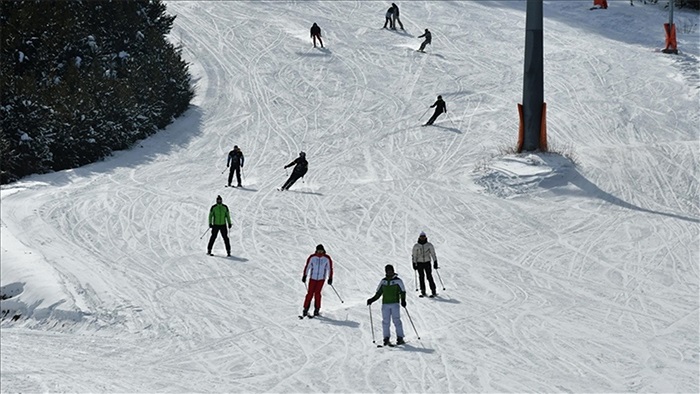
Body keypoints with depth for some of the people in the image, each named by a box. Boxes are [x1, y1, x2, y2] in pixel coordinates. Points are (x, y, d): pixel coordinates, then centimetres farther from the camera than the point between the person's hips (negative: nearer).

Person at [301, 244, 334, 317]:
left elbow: (330, 268, 1)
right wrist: (304, 276, 0)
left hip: (321, 278, -1)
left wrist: (330, 278, -1)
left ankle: (317, 309, 2)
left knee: (317, 293, -9)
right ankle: (305, 309, 0)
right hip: (312, 278, 1)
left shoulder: (327, 258, -5)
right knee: (310, 293, -5)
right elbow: (307, 266, 2)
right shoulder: (312, 257, -5)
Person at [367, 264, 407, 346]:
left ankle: (400, 338, -3)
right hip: (385, 304, 4)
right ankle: (386, 339, 2)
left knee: (396, 320, -8)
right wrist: (372, 300, 6)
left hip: (395, 303, -4)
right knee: (385, 321, -1)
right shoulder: (383, 281, 14)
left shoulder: (398, 281, 3)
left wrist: (403, 300, -14)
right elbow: (378, 293, 18)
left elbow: (402, 292, 1)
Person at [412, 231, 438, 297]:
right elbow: (414, 255, 6)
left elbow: (433, 254, 4)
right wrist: (414, 264, 0)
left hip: (427, 262, -1)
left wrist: (435, 263, -1)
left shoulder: (429, 245, 0)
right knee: (421, 277, 0)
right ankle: (423, 292, 7)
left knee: (429, 277, -7)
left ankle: (433, 291, -3)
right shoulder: (416, 246, 1)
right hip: (419, 263, 1)